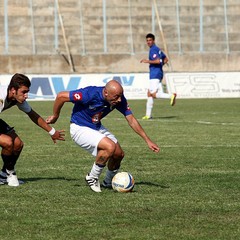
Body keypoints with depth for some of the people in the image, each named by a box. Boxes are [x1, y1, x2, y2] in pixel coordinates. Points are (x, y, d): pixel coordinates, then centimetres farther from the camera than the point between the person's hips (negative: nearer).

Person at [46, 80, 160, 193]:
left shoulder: (119, 100, -15)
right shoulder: (90, 94, -33)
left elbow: (131, 120, -6)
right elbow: (61, 96, -26)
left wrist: (147, 140, -10)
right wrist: (55, 116, -9)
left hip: (97, 127, 7)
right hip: (80, 128, -7)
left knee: (119, 154, 1)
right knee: (110, 146, -26)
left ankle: (108, 183, 28)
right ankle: (92, 178, -5)